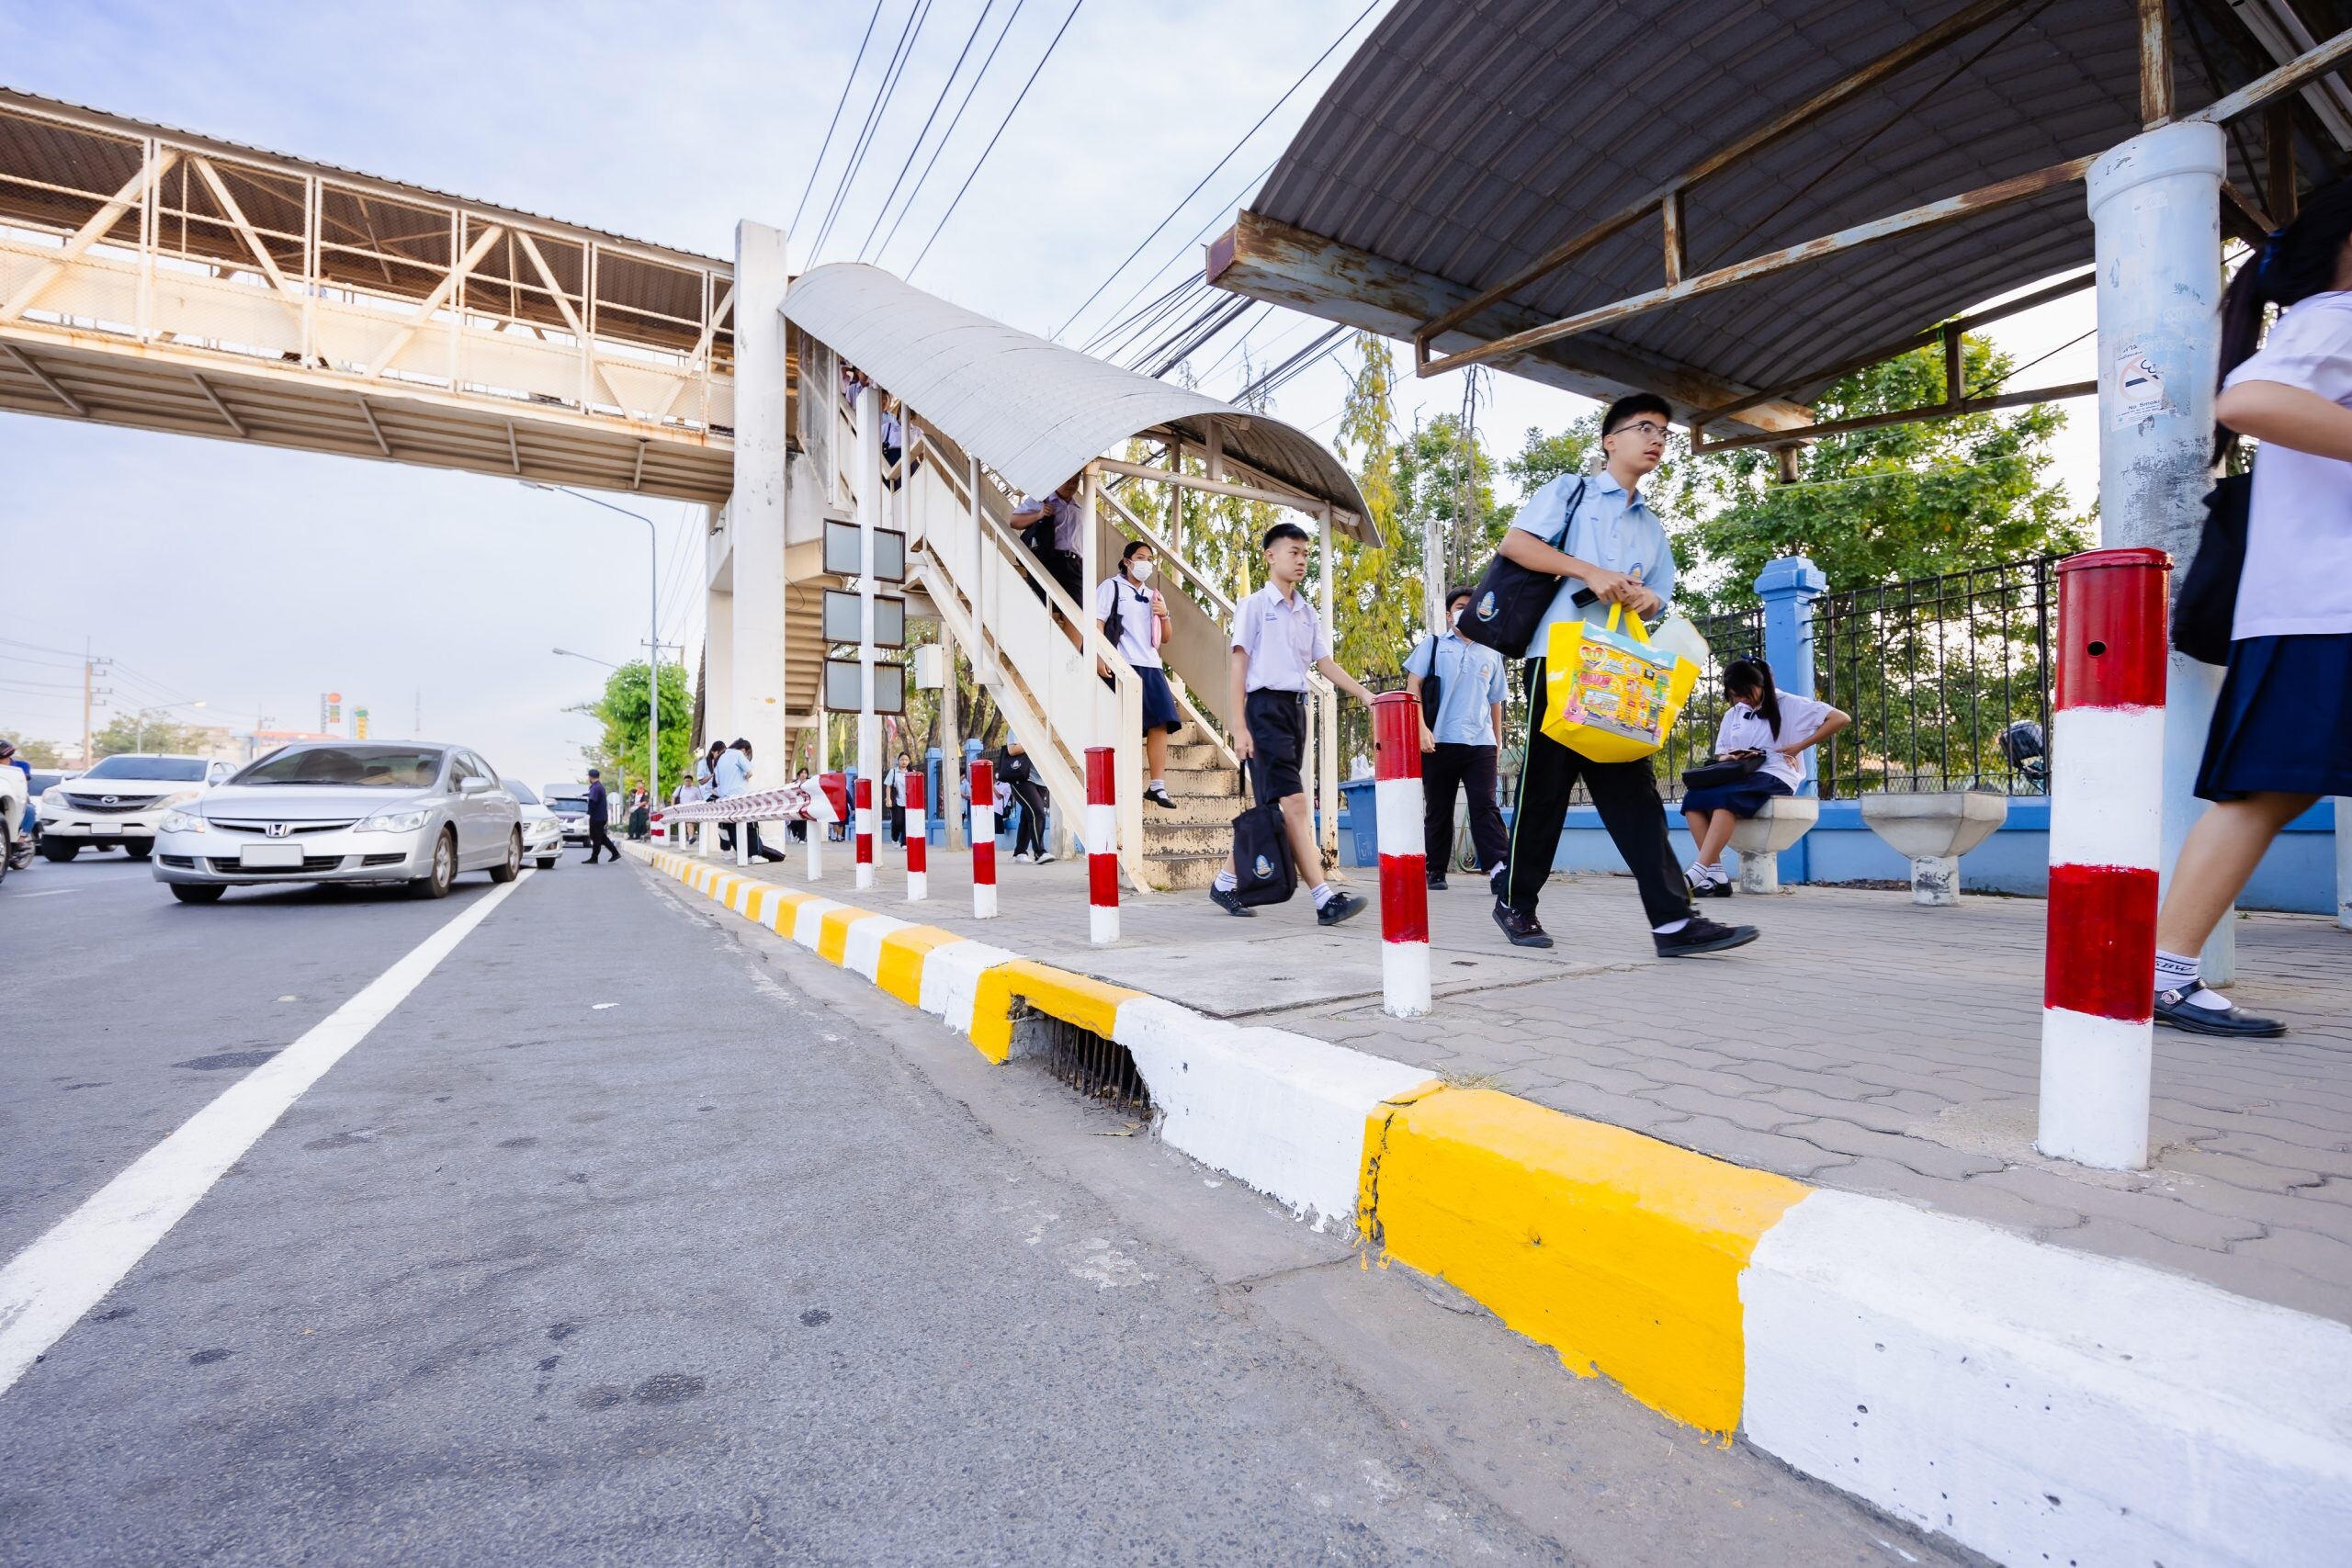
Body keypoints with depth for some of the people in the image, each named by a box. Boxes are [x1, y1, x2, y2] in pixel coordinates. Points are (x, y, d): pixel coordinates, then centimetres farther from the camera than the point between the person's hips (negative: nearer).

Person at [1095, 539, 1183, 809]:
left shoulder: (1153, 595, 24)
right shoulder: (1111, 587, 6)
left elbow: (1165, 638, 24)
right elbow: (1096, 624, -5)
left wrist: (1164, 615, 4)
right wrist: (1099, 657, -18)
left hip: (1151, 666, 6)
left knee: (1161, 722, -3)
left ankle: (1157, 786, 1)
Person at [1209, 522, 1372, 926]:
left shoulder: (1308, 614, 17)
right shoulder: (1254, 605, 0)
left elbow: (1326, 663, 13)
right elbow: (1238, 667, -4)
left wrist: (1365, 696, -1)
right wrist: (1240, 727, -11)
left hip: (1296, 709, 7)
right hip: (1266, 707, -7)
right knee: (1294, 804, -13)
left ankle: (1225, 883, 20)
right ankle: (1325, 899, -14)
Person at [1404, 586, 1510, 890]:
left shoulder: (1491, 655, 17)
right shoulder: (1433, 645, 10)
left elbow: (1495, 702, 22)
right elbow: (1413, 686, 0)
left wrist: (1498, 743, 19)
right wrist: (1421, 728, -12)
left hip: (1481, 743, 2)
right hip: (1439, 741, -1)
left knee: (1486, 806, -7)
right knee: (1438, 809, 5)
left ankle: (1498, 868, -14)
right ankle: (1436, 870, 13)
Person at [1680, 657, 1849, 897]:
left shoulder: (1789, 705, 3)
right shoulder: (1732, 714, 19)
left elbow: (1842, 718, -3)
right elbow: (1720, 753, 22)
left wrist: (1799, 747, -9)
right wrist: (1730, 758, -4)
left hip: (1775, 777, -6)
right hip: (1741, 777, 6)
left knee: (1723, 798, -37)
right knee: (1693, 799, -26)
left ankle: (1696, 875, -46)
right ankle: (1717, 876, -30)